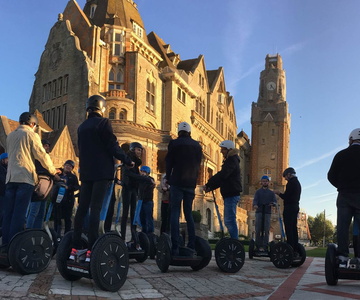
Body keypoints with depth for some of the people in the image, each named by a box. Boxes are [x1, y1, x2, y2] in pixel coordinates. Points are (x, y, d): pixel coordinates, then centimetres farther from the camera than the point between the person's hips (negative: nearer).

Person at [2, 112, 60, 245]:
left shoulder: (10, 136, 19)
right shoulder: (31, 134, -1)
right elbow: (42, 155, -3)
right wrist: (53, 171, 8)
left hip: (11, 177, 6)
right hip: (25, 177, -6)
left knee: (8, 211, 5)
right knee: (20, 212, -8)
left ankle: (6, 242, 5)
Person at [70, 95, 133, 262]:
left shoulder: (82, 126, 15)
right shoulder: (103, 122, -6)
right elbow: (113, 146, -9)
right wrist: (127, 161, 2)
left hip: (86, 172, 6)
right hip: (102, 172, -6)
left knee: (82, 208, 7)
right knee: (95, 209, -9)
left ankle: (75, 248, 7)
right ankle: (92, 250, -11)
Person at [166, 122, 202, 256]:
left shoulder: (174, 143, -1)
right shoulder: (197, 146, 12)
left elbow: (168, 163, 2)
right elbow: (198, 165, 12)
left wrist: (168, 179, 14)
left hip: (177, 182, -4)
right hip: (191, 184, 4)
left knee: (175, 212, -4)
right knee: (188, 213, 12)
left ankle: (175, 247, -13)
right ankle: (192, 245, 10)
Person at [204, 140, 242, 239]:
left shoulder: (232, 160, -10)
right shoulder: (230, 160, 21)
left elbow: (222, 175, -23)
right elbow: (222, 178, 21)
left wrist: (208, 184, -17)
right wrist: (210, 187, 9)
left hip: (231, 194, -11)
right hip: (230, 194, 11)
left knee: (230, 220, -12)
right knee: (229, 221, 13)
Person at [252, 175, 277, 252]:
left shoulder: (271, 193, 18)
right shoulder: (258, 192, 15)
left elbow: (275, 201, 7)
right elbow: (255, 200, 0)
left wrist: (273, 203, -18)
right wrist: (255, 205, -23)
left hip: (267, 212, 1)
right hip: (259, 212, 0)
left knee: (266, 230, -6)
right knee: (258, 230, -7)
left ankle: (265, 247, -5)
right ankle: (258, 246, -3)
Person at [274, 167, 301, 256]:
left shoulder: (291, 183, -11)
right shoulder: (298, 183, 20)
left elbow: (286, 197, -15)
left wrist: (278, 193, 1)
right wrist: (281, 194, 21)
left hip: (289, 208, -10)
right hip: (295, 207, 10)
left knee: (289, 229, -10)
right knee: (294, 229, 10)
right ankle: (295, 250, 11)